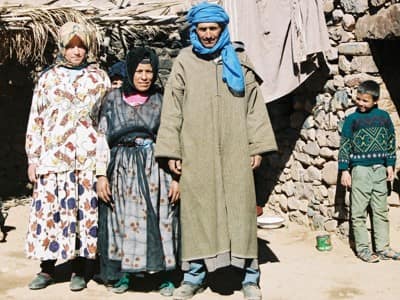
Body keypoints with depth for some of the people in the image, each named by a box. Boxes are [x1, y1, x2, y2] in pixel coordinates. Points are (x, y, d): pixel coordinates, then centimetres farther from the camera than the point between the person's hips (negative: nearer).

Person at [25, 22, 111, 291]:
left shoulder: (99, 77, 10)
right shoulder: (48, 78, 12)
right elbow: (36, 120, 10)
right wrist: (33, 158, 5)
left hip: (88, 158, -1)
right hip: (53, 157, 1)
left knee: (86, 211, 0)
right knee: (49, 209, 0)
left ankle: (80, 270, 12)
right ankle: (47, 269, 13)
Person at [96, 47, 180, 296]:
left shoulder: (162, 101, 6)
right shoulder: (114, 99, 7)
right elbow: (102, 138, 5)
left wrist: (176, 177, -3)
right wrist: (101, 175, -2)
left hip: (155, 170, 0)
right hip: (122, 170, 1)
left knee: (159, 221, -1)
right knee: (123, 221, 2)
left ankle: (164, 275, 11)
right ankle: (125, 273, 17)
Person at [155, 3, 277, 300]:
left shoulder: (239, 62, 11)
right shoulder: (184, 62, 8)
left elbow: (254, 106, 8)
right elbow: (172, 109, 6)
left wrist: (257, 146, 1)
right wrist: (171, 151, -1)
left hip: (235, 151, 0)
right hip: (196, 150, 0)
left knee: (240, 208, 0)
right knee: (197, 208, 2)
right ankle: (194, 275, 13)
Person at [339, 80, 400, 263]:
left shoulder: (384, 116, 6)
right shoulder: (352, 119, -2)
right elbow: (344, 146, -1)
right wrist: (344, 170, -6)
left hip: (380, 169, 3)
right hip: (360, 170, -3)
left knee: (381, 211, 8)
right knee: (359, 213, 0)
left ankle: (382, 248, 16)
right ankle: (363, 249, 9)